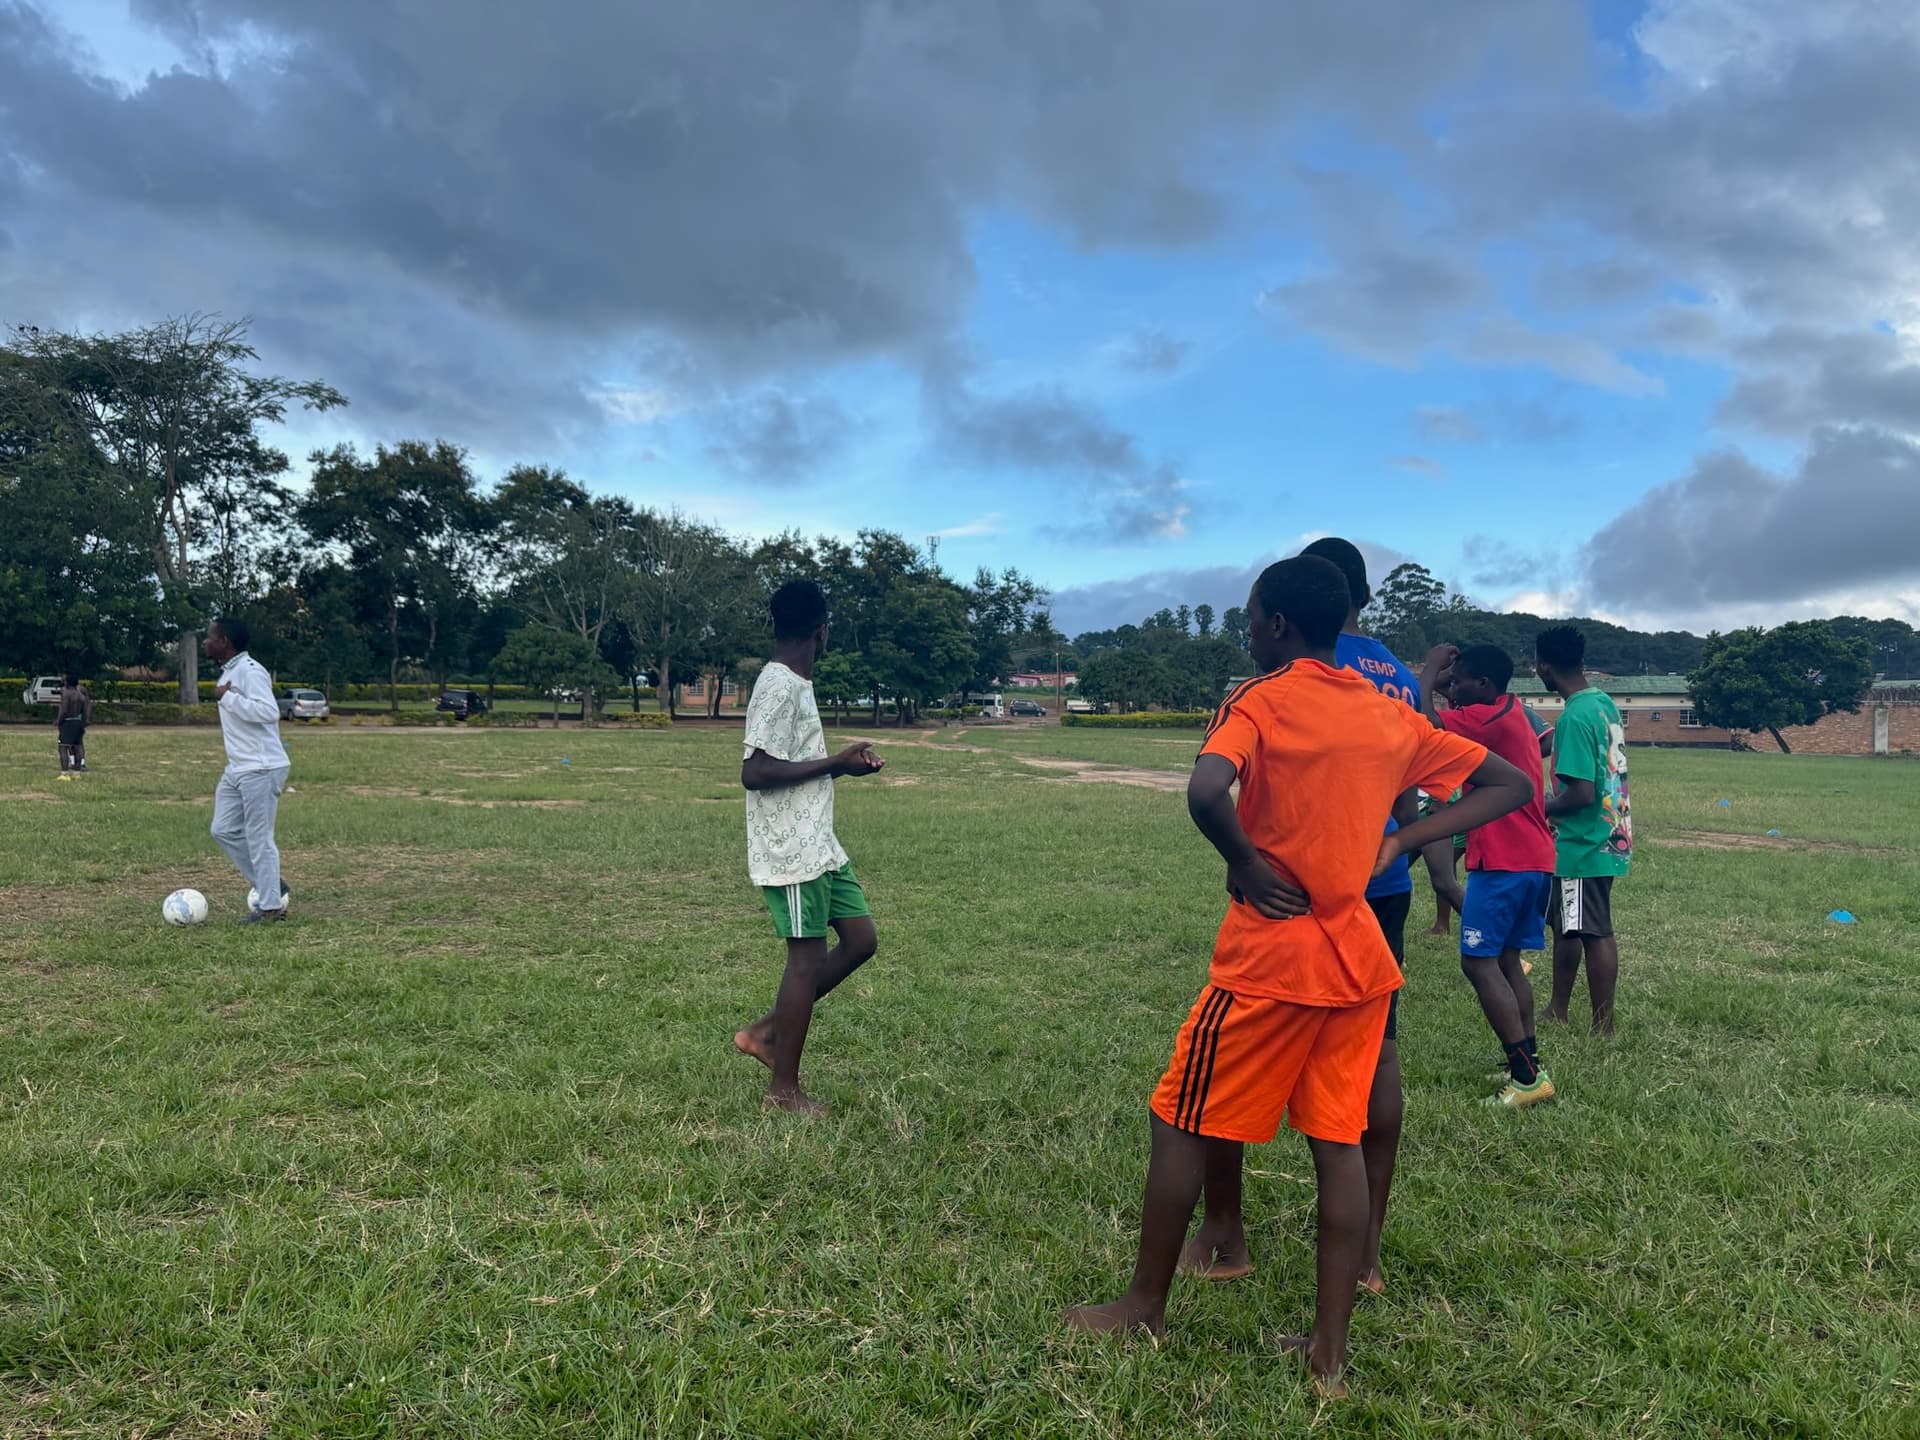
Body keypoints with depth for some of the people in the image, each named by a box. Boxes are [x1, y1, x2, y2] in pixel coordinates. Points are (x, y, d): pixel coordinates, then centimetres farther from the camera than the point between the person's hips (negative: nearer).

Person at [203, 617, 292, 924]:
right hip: (237, 769, 10)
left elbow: (269, 711, -29)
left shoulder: (249, 670, -16)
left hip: (261, 769, -10)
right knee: (224, 830, 11)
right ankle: (271, 887, 22)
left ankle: (271, 905, 6)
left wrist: (227, 698, -22)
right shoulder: (228, 672, 15)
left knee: (259, 837, -4)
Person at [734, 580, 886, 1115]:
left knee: (860, 940, 11)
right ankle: (784, 1090, 12)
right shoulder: (779, 687, -17)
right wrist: (835, 764, -18)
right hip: (791, 851, -10)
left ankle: (766, 1030, 20)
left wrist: (843, 764, 9)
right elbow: (755, 772, -24)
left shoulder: (794, 683, 13)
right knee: (808, 959, -1)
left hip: (817, 845, 10)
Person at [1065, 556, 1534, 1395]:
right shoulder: (1394, 718, 8)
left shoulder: (1260, 701, -10)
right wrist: (1402, 842, 4)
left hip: (1272, 955, -6)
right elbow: (1511, 786, 12)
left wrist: (1245, 862, -12)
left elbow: (1205, 794, -30)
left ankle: (1144, 1309, 22)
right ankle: (1330, 1351, 18)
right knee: (1339, 1144, 12)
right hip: (1359, 958, 6)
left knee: (1182, 1124, 10)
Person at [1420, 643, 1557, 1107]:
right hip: (1534, 859, 10)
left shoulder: (1488, 718, -15)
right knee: (1506, 959, 15)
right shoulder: (1510, 715, 14)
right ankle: (1528, 1065, 19)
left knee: (1479, 962, -6)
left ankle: (1526, 1075, -7)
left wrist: (1429, 672, -10)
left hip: (1502, 863, -10)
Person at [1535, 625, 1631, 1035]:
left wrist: (1537, 811, -10)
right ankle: (1557, 1011, 31)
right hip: (1608, 837, 10)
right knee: (1566, 924, 19)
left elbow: (1582, 793, -25)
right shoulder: (1604, 702, 6)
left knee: (1594, 934, 0)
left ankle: (1603, 1030, 10)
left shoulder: (1575, 717, -22)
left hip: (1584, 844, -10)